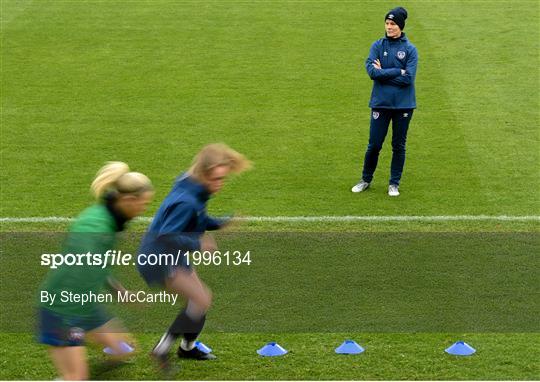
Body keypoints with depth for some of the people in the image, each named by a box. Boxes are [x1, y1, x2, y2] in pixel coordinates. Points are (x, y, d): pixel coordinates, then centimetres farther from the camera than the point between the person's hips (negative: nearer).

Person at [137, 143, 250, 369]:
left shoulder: (196, 191, -1)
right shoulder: (186, 202, -30)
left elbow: (199, 221, 15)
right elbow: (165, 237, -31)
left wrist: (221, 223, -1)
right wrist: (198, 245, -29)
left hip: (173, 258, 10)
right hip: (157, 262, -10)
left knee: (200, 298, 21)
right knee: (201, 299, -17)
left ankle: (187, 348, 44)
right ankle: (162, 349, -8)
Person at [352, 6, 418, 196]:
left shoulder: (410, 49, -2)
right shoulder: (377, 46, 3)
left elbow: (409, 78, -13)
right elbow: (372, 71, -12)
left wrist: (383, 72, -10)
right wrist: (398, 71, -15)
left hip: (403, 105, -1)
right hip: (380, 103, 1)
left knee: (399, 146, 8)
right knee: (374, 145, 5)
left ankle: (394, 184, 19)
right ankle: (366, 180, 22)